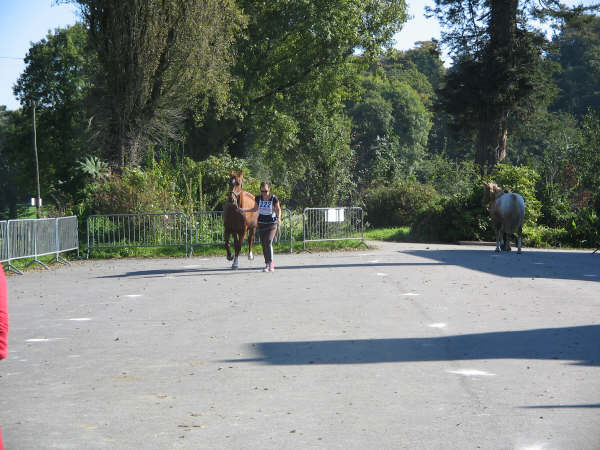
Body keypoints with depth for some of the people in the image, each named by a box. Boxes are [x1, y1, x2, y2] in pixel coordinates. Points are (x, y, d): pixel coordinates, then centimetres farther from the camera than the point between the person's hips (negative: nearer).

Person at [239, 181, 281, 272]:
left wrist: (278, 218, -19)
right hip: (261, 224, 4)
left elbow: (278, 209, -1)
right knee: (263, 244, 5)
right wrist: (244, 210, 7)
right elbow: (255, 209, 15)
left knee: (268, 242, -18)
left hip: (272, 224, -4)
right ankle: (267, 264, 15)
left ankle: (271, 263, -8)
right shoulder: (258, 198, -2)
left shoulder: (274, 198, -12)